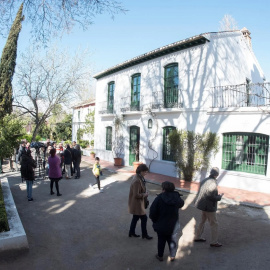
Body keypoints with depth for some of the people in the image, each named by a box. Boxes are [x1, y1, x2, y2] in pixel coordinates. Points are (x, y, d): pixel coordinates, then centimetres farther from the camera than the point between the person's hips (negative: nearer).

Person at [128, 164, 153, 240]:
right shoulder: (137, 181, -29)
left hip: (136, 203, 10)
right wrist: (145, 194, -15)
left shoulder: (138, 177, 2)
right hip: (137, 203, -10)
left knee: (135, 217, 22)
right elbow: (136, 195, -28)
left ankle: (131, 233, 37)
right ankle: (144, 234, 22)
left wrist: (145, 193, 6)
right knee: (144, 218, 5)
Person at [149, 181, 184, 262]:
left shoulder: (159, 198, -22)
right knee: (172, 240, 20)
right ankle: (172, 256, 31)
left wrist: (155, 221, -1)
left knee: (161, 240, 17)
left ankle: (160, 256, 32)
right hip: (173, 225, 2)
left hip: (161, 225, -2)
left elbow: (152, 212, -18)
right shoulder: (177, 197, -11)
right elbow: (181, 204, 14)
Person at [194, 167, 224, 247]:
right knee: (214, 224, 7)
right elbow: (211, 197, -27)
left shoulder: (204, 181, 3)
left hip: (202, 204, 9)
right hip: (209, 207, -9)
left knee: (202, 221, 23)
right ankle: (214, 242, 17)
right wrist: (219, 197, -8)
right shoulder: (213, 183, -24)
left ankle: (197, 237, 35)